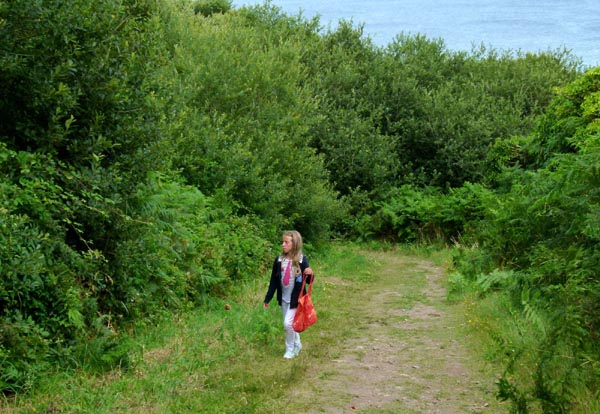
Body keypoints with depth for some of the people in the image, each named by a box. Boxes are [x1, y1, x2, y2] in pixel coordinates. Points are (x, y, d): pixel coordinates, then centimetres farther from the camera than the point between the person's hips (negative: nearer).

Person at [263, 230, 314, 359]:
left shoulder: (302, 260, -13)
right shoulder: (279, 260, -2)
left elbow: (308, 281, -6)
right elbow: (273, 281, 4)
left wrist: (310, 274, -30)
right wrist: (267, 299, 6)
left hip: (296, 298, -4)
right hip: (283, 298, 5)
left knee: (288, 323, -11)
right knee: (291, 324, 14)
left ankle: (290, 349, 8)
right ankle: (297, 345, 35)